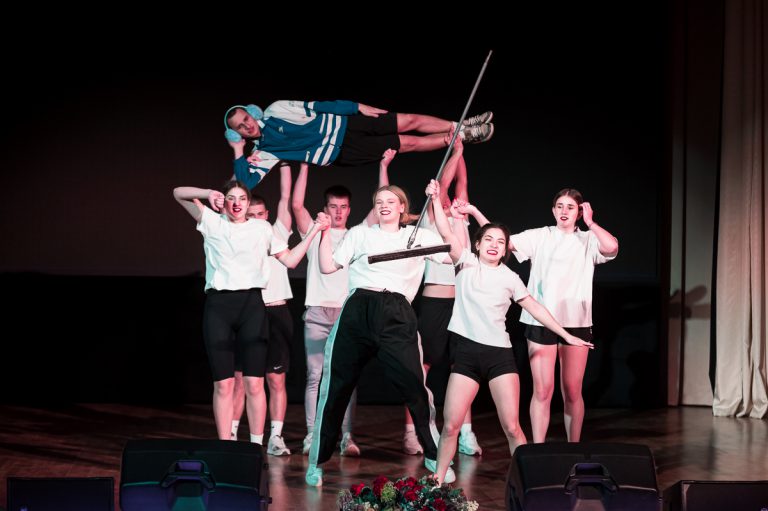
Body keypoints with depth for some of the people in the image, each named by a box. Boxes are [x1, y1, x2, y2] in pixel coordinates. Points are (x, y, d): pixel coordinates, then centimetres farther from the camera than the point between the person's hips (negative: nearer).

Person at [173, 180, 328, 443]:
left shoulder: (262, 228, 15)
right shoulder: (212, 222, 12)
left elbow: (290, 259, 17)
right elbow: (179, 193, 8)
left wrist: (313, 231, 11)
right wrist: (207, 193, -9)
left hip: (251, 303, 1)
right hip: (218, 304, 0)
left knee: (254, 384, -4)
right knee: (223, 385, -2)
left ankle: (256, 446, 4)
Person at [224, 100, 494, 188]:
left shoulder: (275, 111, -3)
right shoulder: (263, 153, -7)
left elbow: (315, 107, -1)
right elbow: (247, 182, -19)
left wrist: (358, 107, -2)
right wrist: (238, 153, -26)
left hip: (344, 123, 2)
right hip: (343, 154, -2)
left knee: (409, 121, -5)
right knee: (409, 143, -6)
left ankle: (461, 127, 12)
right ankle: (460, 137, 8)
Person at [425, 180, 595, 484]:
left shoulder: (509, 277, 10)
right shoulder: (466, 263, 5)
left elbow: (533, 307, 15)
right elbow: (446, 234, -9)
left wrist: (567, 336, 14)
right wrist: (435, 200, -21)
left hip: (500, 353, 1)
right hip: (466, 351, -1)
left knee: (512, 427, -6)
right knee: (451, 425, -3)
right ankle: (438, 480, 12)